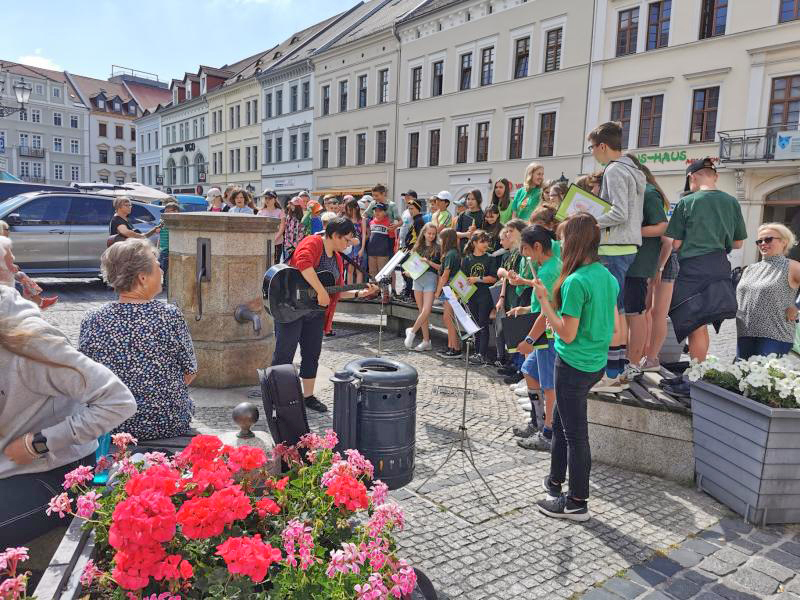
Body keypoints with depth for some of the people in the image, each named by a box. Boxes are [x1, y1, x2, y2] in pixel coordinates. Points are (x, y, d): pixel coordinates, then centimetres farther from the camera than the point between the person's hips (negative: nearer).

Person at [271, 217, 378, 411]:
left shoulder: (337, 258, 13)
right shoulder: (313, 242, -13)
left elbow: (338, 291, 15)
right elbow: (303, 263, -34)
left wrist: (360, 293, 1)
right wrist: (321, 291, -33)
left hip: (316, 312, 8)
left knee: (312, 354, 14)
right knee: (284, 354, 0)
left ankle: (308, 395, 27)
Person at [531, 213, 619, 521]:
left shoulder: (575, 282, -22)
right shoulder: (607, 276, 4)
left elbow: (567, 334, -19)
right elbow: (614, 325, 10)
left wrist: (544, 300, -15)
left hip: (574, 365, -9)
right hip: (597, 363, 9)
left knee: (575, 432, 4)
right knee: (561, 420, 22)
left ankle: (577, 502, 18)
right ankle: (556, 481, 37)